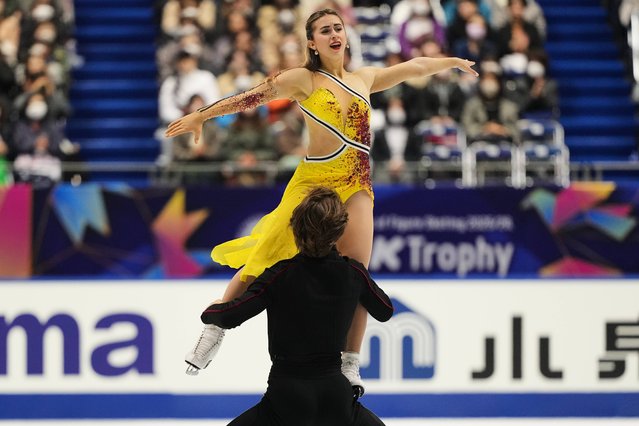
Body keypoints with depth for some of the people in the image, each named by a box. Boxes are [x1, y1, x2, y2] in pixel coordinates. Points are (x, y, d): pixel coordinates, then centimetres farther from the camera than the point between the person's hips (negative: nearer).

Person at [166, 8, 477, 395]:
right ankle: (214, 331, 8)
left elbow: (412, 68, 29)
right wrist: (200, 117, -2)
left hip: (355, 188, 3)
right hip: (312, 183, -3)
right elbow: (251, 98, 0)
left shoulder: (364, 78, 15)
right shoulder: (304, 79, 2)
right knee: (266, 263, -6)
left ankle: (350, 366, 2)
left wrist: (453, 61, 43)